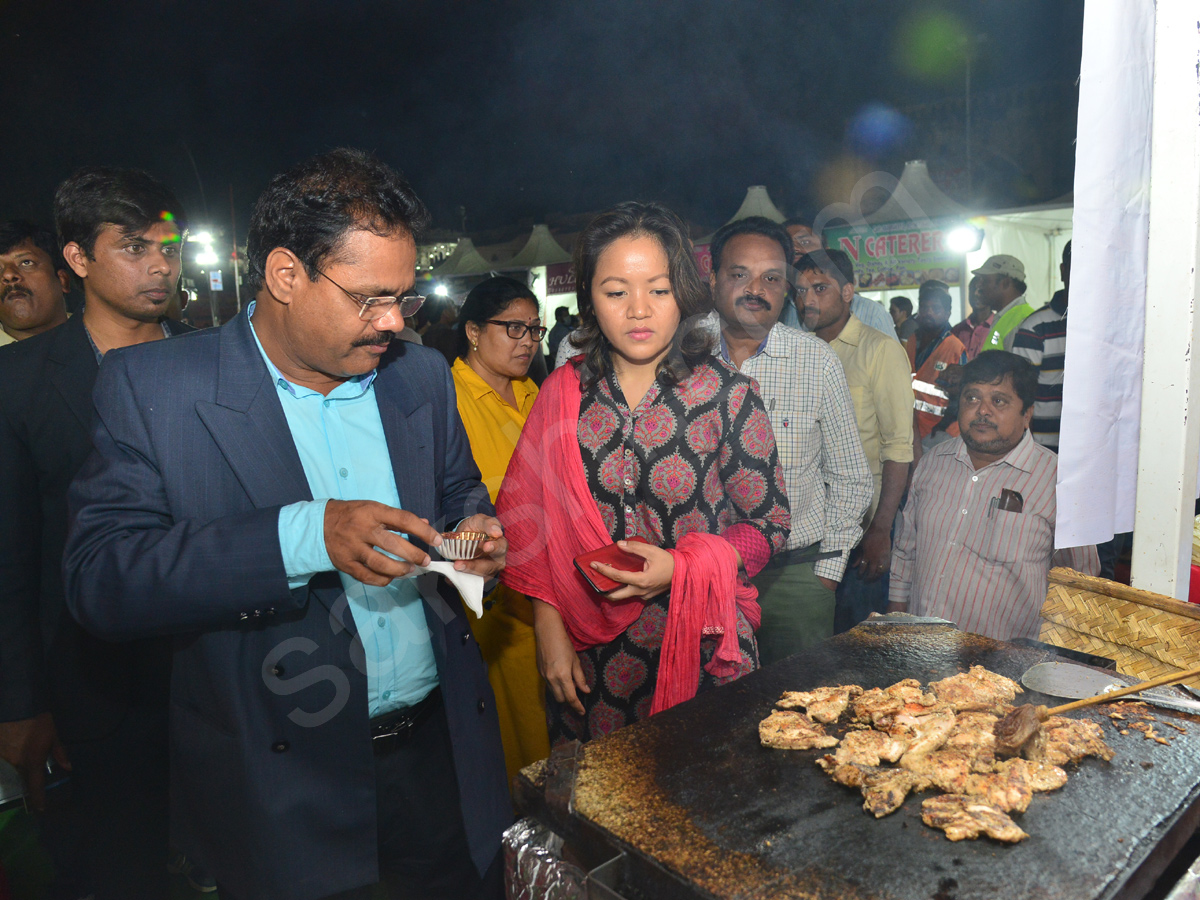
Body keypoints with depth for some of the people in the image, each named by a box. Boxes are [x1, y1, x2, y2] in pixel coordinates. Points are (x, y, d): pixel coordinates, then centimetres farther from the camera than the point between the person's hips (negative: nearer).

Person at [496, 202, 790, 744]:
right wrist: (549, 626, -1)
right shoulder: (564, 392, -2)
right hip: (589, 652, 2)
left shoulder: (727, 395, -8)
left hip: (700, 648, -2)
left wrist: (681, 567, -18)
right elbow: (529, 519, 5)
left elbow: (769, 524, -2)